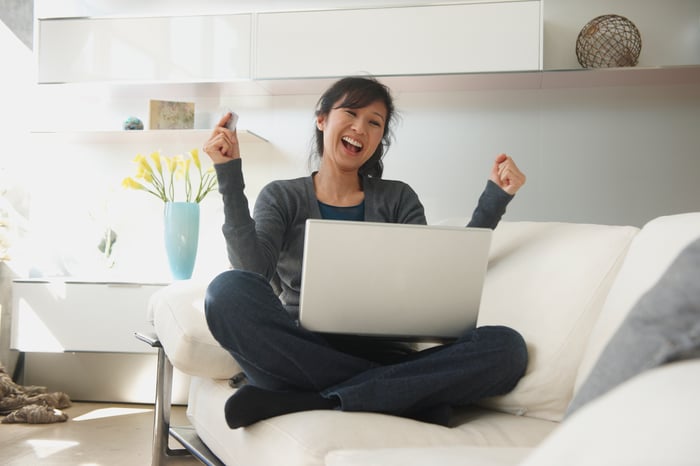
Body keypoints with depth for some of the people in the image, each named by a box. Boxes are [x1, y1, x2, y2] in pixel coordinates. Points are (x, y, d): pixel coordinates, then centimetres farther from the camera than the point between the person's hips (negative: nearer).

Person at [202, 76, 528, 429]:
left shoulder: (398, 199, 18)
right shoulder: (281, 198, 13)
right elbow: (253, 270, -6)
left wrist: (495, 199, 0)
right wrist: (230, 177, -10)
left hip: (381, 357, 2)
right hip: (299, 358, -2)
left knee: (506, 346, -24)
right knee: (229, 290, -31)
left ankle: (295, 401, -28)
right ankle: (409, 396, -26)